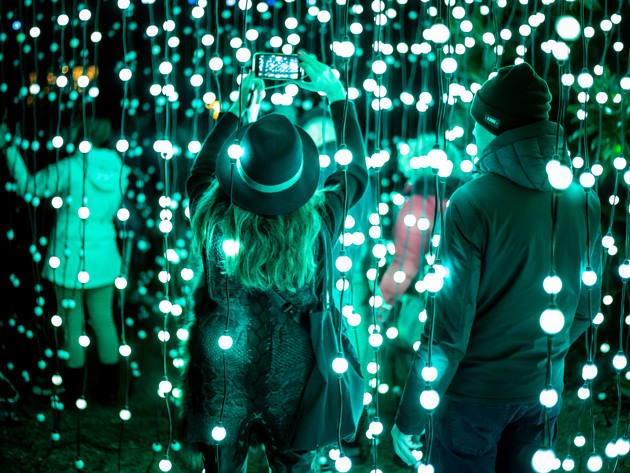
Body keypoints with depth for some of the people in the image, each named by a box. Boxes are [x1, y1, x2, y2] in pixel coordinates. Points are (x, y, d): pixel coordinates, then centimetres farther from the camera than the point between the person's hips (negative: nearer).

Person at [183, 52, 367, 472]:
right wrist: (339, 97, 6)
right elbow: (357, 172, 1)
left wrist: (235, 109, 10)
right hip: (292, 387, 0)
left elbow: (200, 173, 7)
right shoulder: (317, 225, -20)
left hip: (222, 386, 1)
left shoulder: (214, 221, -19)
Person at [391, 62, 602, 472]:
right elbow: (586, 307, 7)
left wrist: (410, 419, -11)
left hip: (475, 393, -5)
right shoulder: (583, 199, -4)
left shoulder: (474, 204, -20)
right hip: (543, 391, 5)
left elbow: (449, 325, -20)